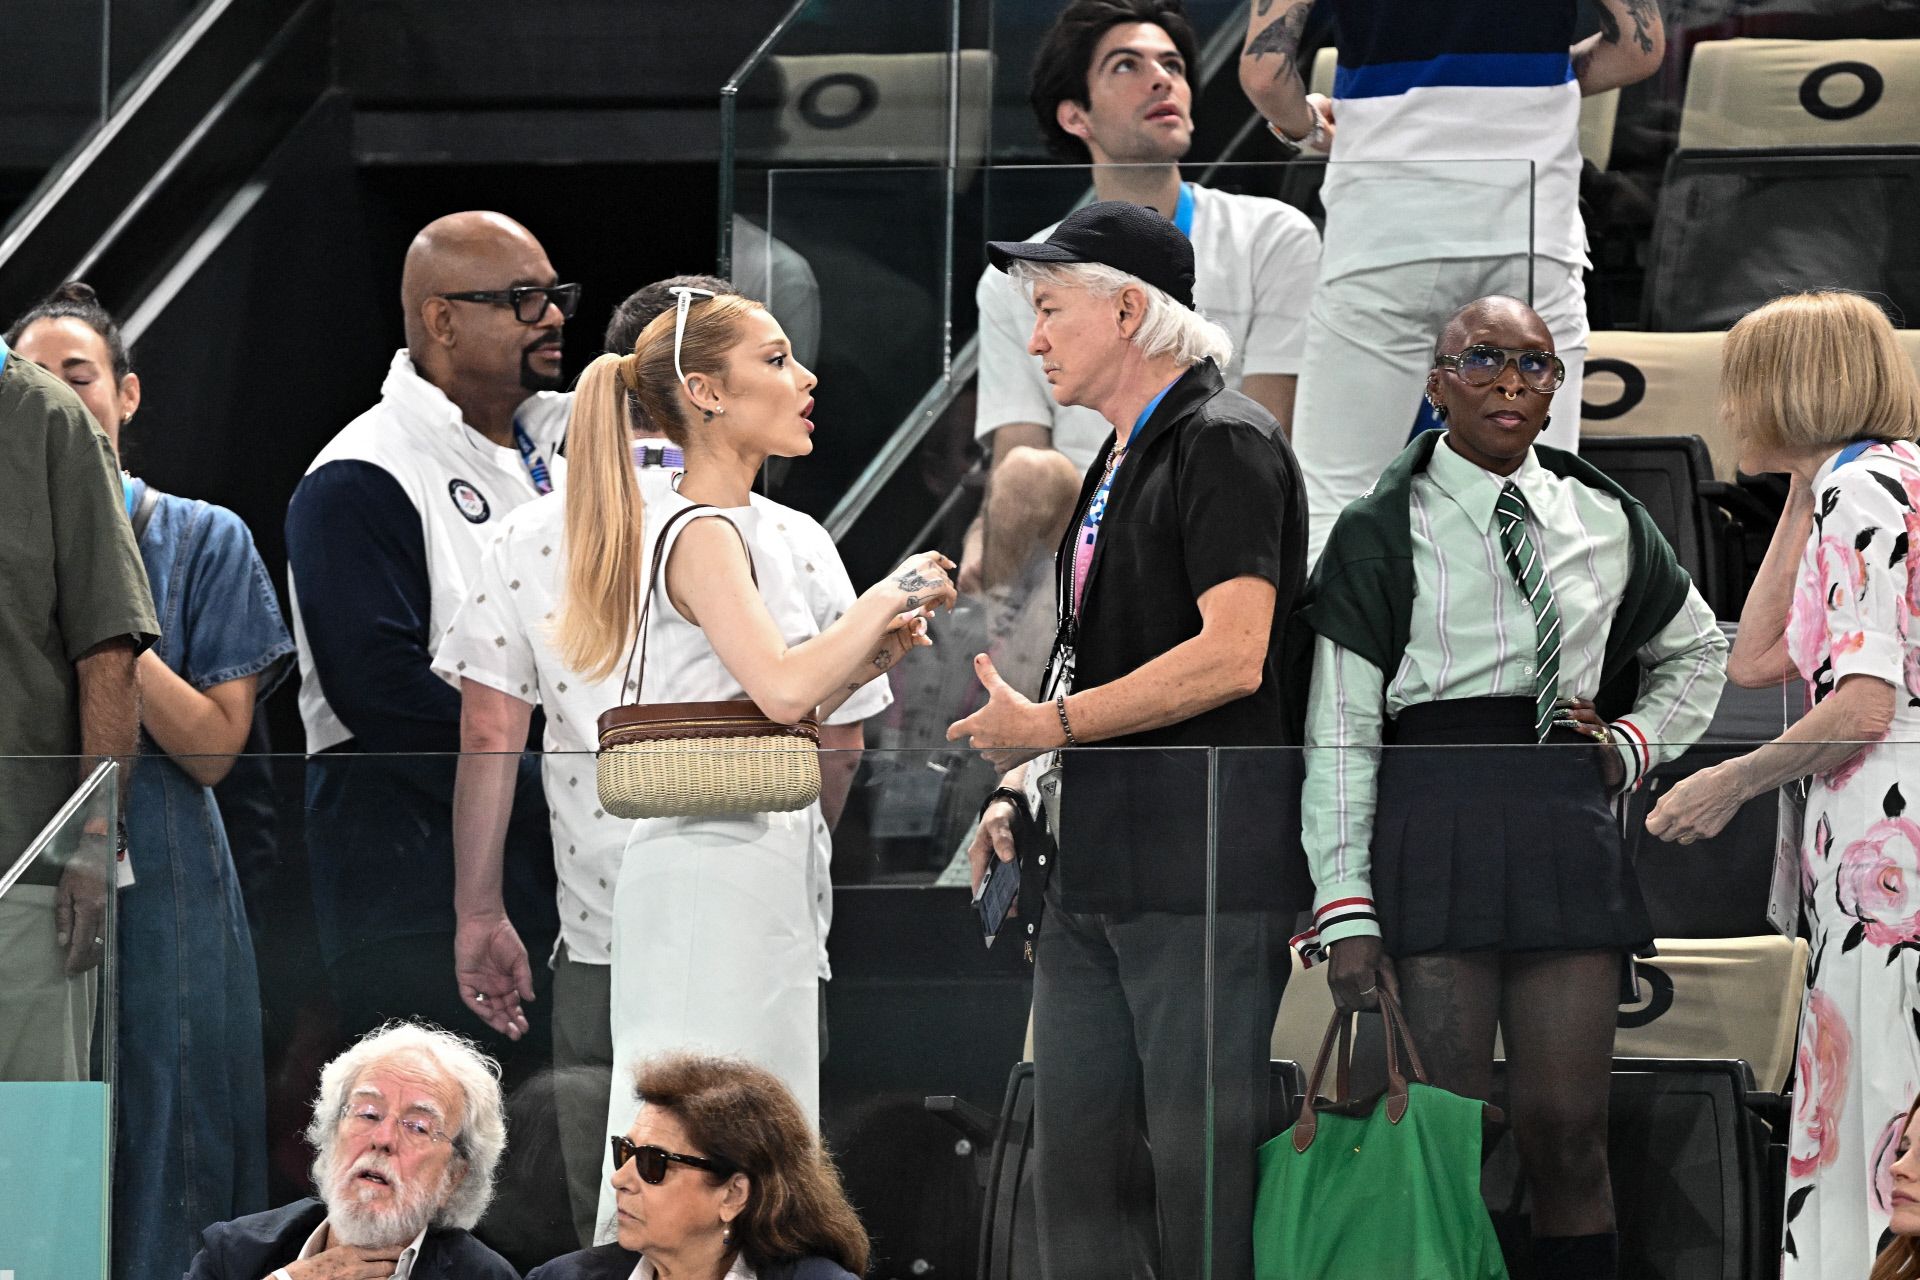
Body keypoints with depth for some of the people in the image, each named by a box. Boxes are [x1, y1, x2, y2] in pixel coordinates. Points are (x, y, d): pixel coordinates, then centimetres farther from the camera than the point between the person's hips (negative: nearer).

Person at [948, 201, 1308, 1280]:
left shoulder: (1225, 443, -10)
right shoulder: (1121, 462, 19)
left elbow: (1230, 656, -21)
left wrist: (1044, 725, -15)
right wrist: (1022, 789, 11)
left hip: (1206, 868, -10)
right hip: (1097, 867, 10)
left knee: (1204, 1170, -7)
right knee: (1073, 1161, 9)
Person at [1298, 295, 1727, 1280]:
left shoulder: (1604, 522, 14)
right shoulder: (1380, 533, 3)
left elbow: (1697, 651, 31)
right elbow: (1339, 731, -1)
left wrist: (1633, 746, 11)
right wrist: (1344, 909, -9)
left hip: (1567, 827, 3)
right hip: (1433, 827, -3)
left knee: (1569, 1131, -1)